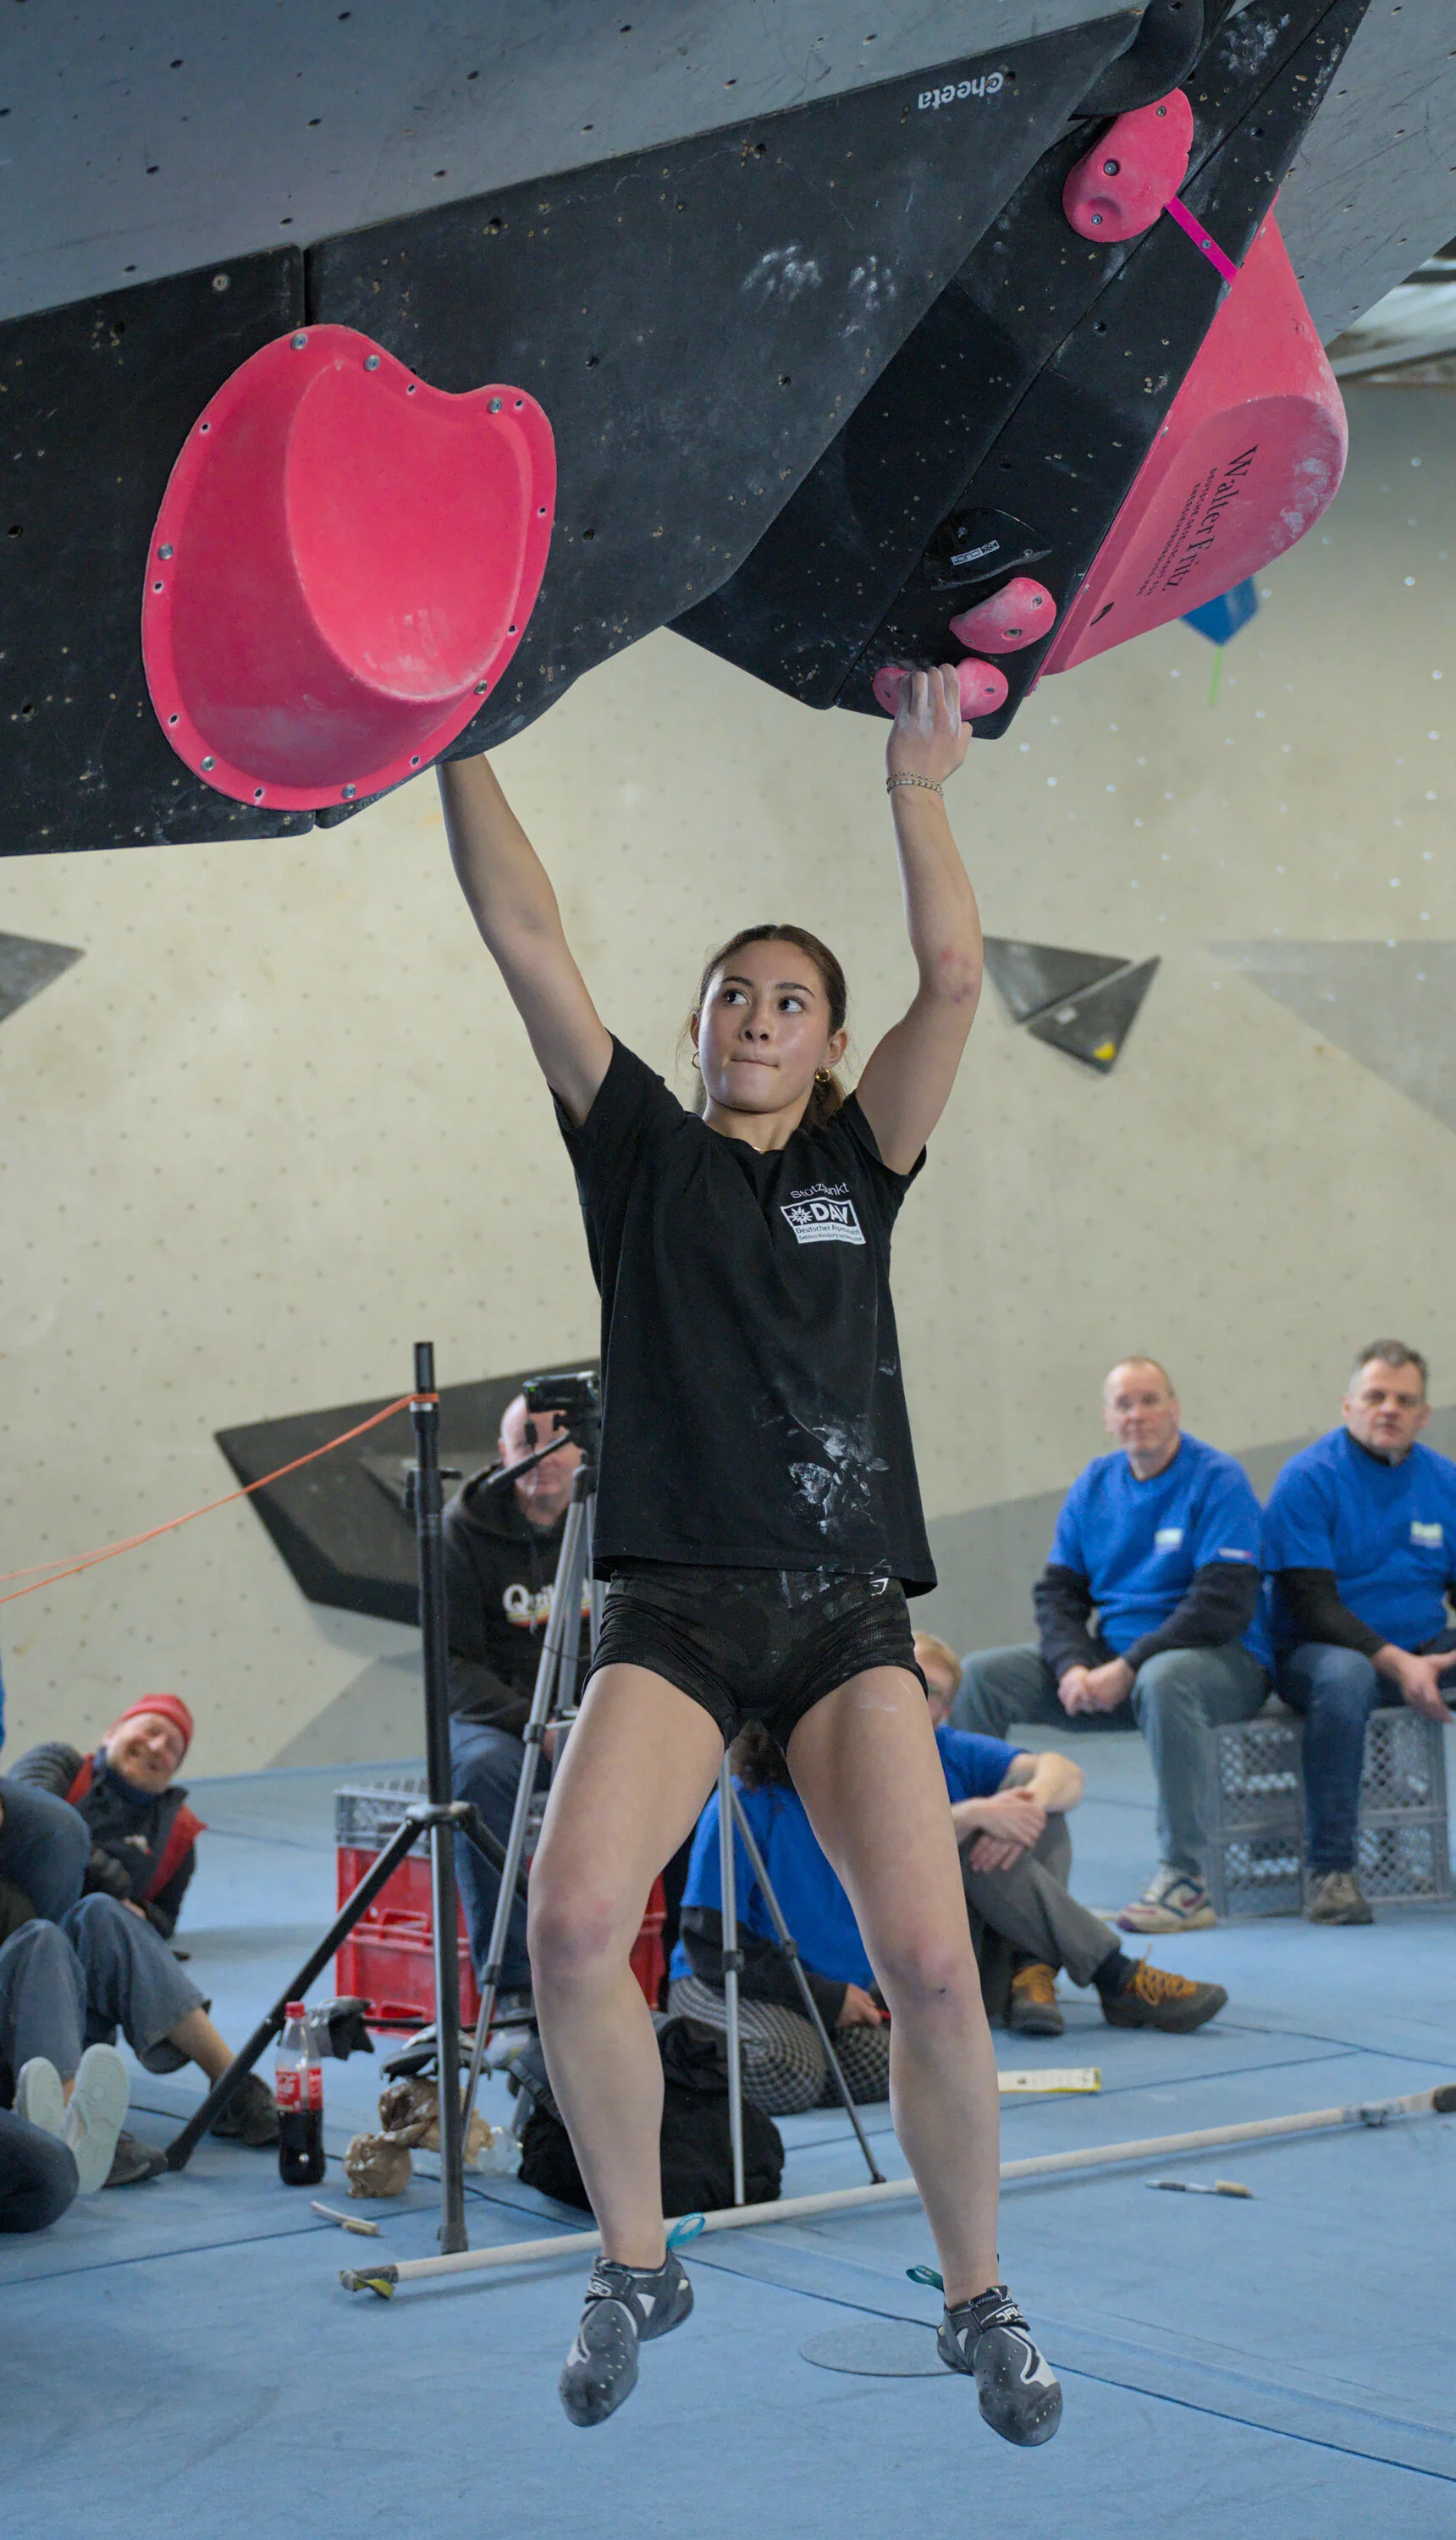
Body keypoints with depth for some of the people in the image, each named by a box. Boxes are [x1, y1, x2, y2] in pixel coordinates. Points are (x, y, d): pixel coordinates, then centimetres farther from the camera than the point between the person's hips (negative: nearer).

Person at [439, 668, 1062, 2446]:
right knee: (571, 1921, -23)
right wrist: (459, 744, 2)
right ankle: (635, 2266, -1)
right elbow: (527, 944, 6)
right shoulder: (644, 1152, 12)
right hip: (673, 1606, -1)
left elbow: (955, 979, 3)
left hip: (844, 1611, 1)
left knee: (929, 1962, -14)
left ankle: (978, 2298, 8)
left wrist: (917, 781, 1)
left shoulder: (857, 1166, 15)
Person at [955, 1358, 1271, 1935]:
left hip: (1221, 1658, -6)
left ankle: (1184, 1877, -33)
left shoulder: (1218, 1480, -9)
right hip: (1111, 1655, 6)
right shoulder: (1093, 1486, 10)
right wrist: (1073, 1667, -13)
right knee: (976, 1675, -9)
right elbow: (1057, 1593, 9)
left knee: (1163, 1679, -41)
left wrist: (1127, 1669, -22)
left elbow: (1225, 1604, -18)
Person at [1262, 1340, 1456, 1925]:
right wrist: (1394, 1662, -26)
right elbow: (1309, 1602, -15)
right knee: (1343, 1675, -38)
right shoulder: (1308, 1478, -8)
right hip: (1316, 1650, -5)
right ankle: (1331, 1870, -32)